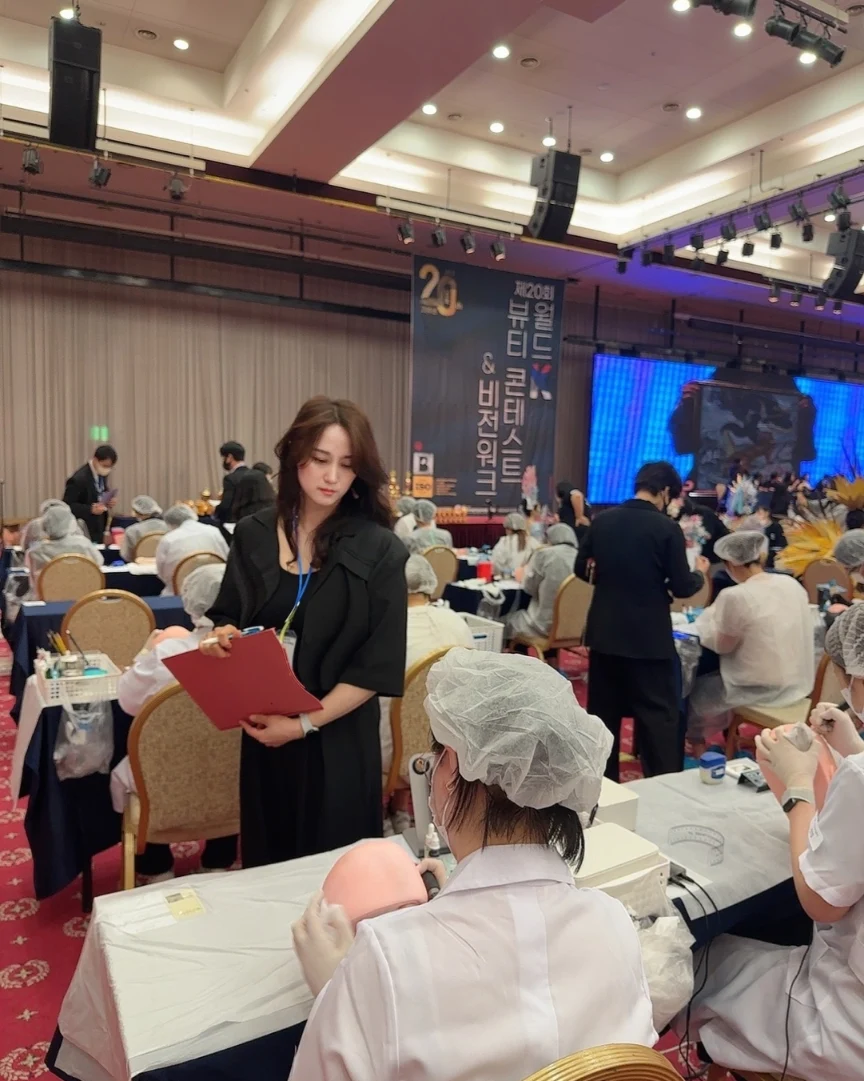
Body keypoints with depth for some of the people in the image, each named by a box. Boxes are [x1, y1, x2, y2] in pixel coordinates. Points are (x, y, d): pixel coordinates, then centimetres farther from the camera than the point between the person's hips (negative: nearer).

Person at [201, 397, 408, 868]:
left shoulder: (380, 550, -12)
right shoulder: (253, 535, -1)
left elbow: (378, 666, -13)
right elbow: (228, 618, 10)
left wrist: (305, 723, -17)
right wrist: (221, 638, -12)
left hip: (337, 738, -3)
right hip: (261, 732, 4)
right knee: (265, 864, 21)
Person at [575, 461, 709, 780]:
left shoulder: (602, 520, 0)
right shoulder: (667, 528, -12)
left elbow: (582, 569, 9)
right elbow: (682, 587, -9)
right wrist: (700, 573, 12)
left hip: (604, 633, 5)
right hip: (649, 637, -4)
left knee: (603, 712, 15)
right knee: (659, 717, 5)